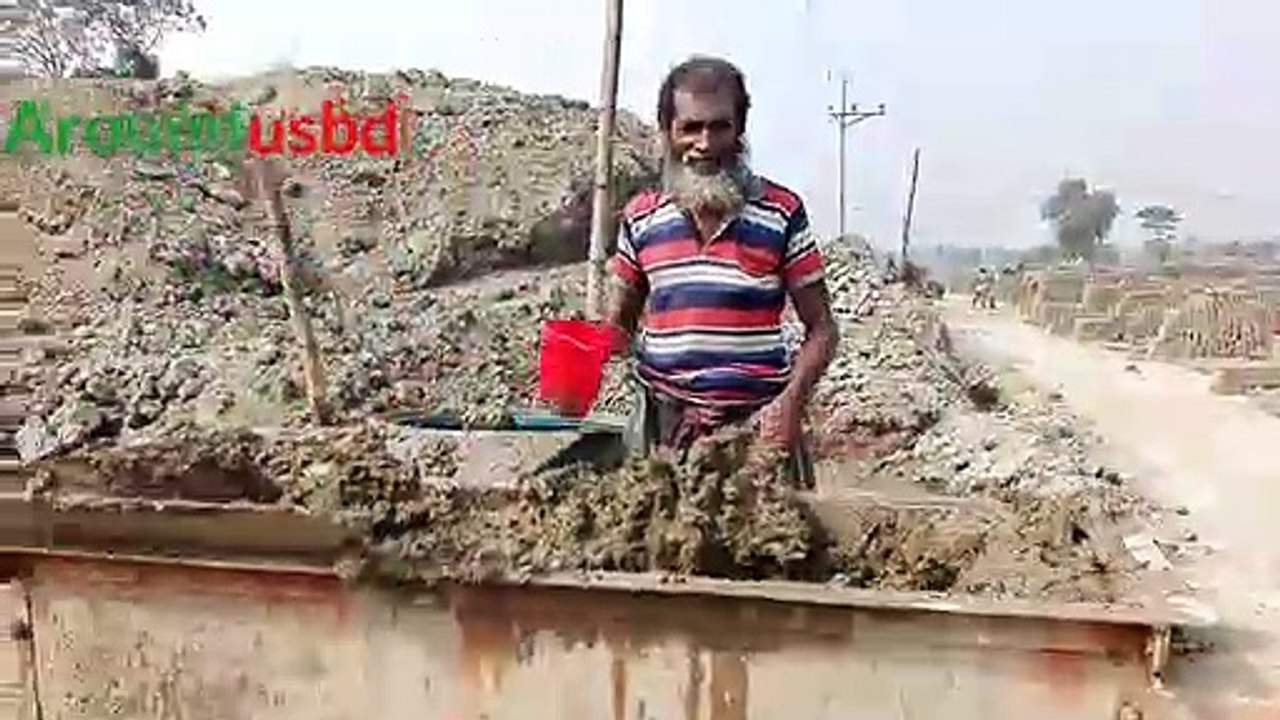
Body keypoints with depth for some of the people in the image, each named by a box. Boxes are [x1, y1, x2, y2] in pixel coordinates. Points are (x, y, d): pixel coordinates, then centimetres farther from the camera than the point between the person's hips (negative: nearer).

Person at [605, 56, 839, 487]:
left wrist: (791, 401, -13)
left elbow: (820, 328, 3)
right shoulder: (640, 217, 6)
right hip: (663, 424, 2)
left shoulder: (781, 213, 0)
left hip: (757, 423, -2)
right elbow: (622, 323, 17)